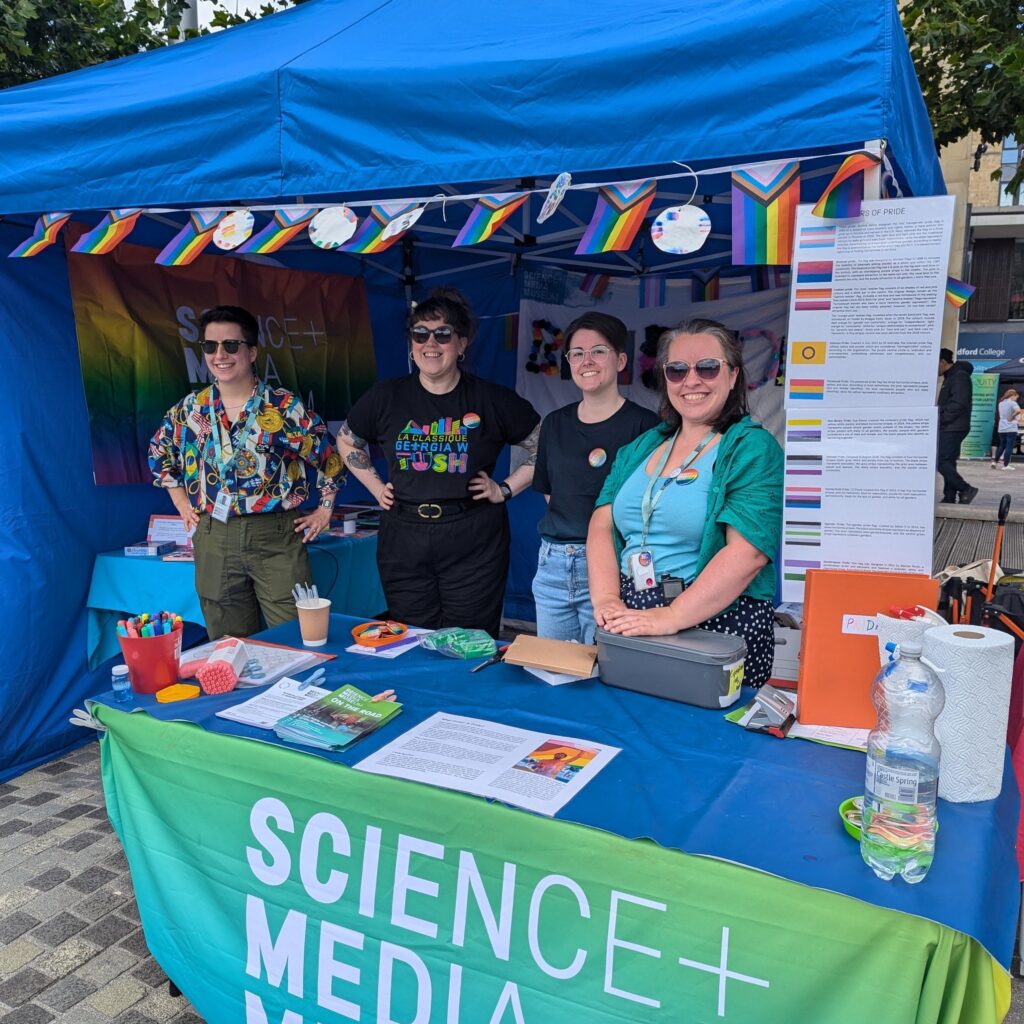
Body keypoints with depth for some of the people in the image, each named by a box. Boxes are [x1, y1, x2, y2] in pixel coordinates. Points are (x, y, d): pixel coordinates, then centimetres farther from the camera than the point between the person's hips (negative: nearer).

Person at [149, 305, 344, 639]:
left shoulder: (286, 407, -5)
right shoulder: (190, 409, 6)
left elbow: (328, 454, 5)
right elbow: (159, 453, 23)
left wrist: (325, 509, 4)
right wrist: (182, 504, 16)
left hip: (277, 536, -3)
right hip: (214, 539, 3)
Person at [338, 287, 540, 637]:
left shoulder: (491, 399, -2)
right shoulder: (386, 396, 5)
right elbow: (346, 440, 21)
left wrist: (506, 489, 0)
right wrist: (376, 487, 12)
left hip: (474, 543, -2)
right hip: (403, 540, 3)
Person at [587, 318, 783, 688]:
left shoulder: (752, 449, -6)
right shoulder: (640, 448, 13)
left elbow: (747, 553, -18)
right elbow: (602, 524, 5)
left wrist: (671, 617, -24)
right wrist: (605, 599, -11)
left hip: (717, 625, -5)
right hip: (629, 623, 5)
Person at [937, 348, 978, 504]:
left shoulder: (960, 377, -12)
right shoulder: (950, 377, 18)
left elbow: (958, 404, -21)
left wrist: (940, 420, -17)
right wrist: (939, 420, 9)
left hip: (953, 428, -10)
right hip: (949, 428, 10)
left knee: (941, 462, -13)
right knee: (948, 463, 9)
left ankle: (965, 489, -6)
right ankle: (949, 498, 11)